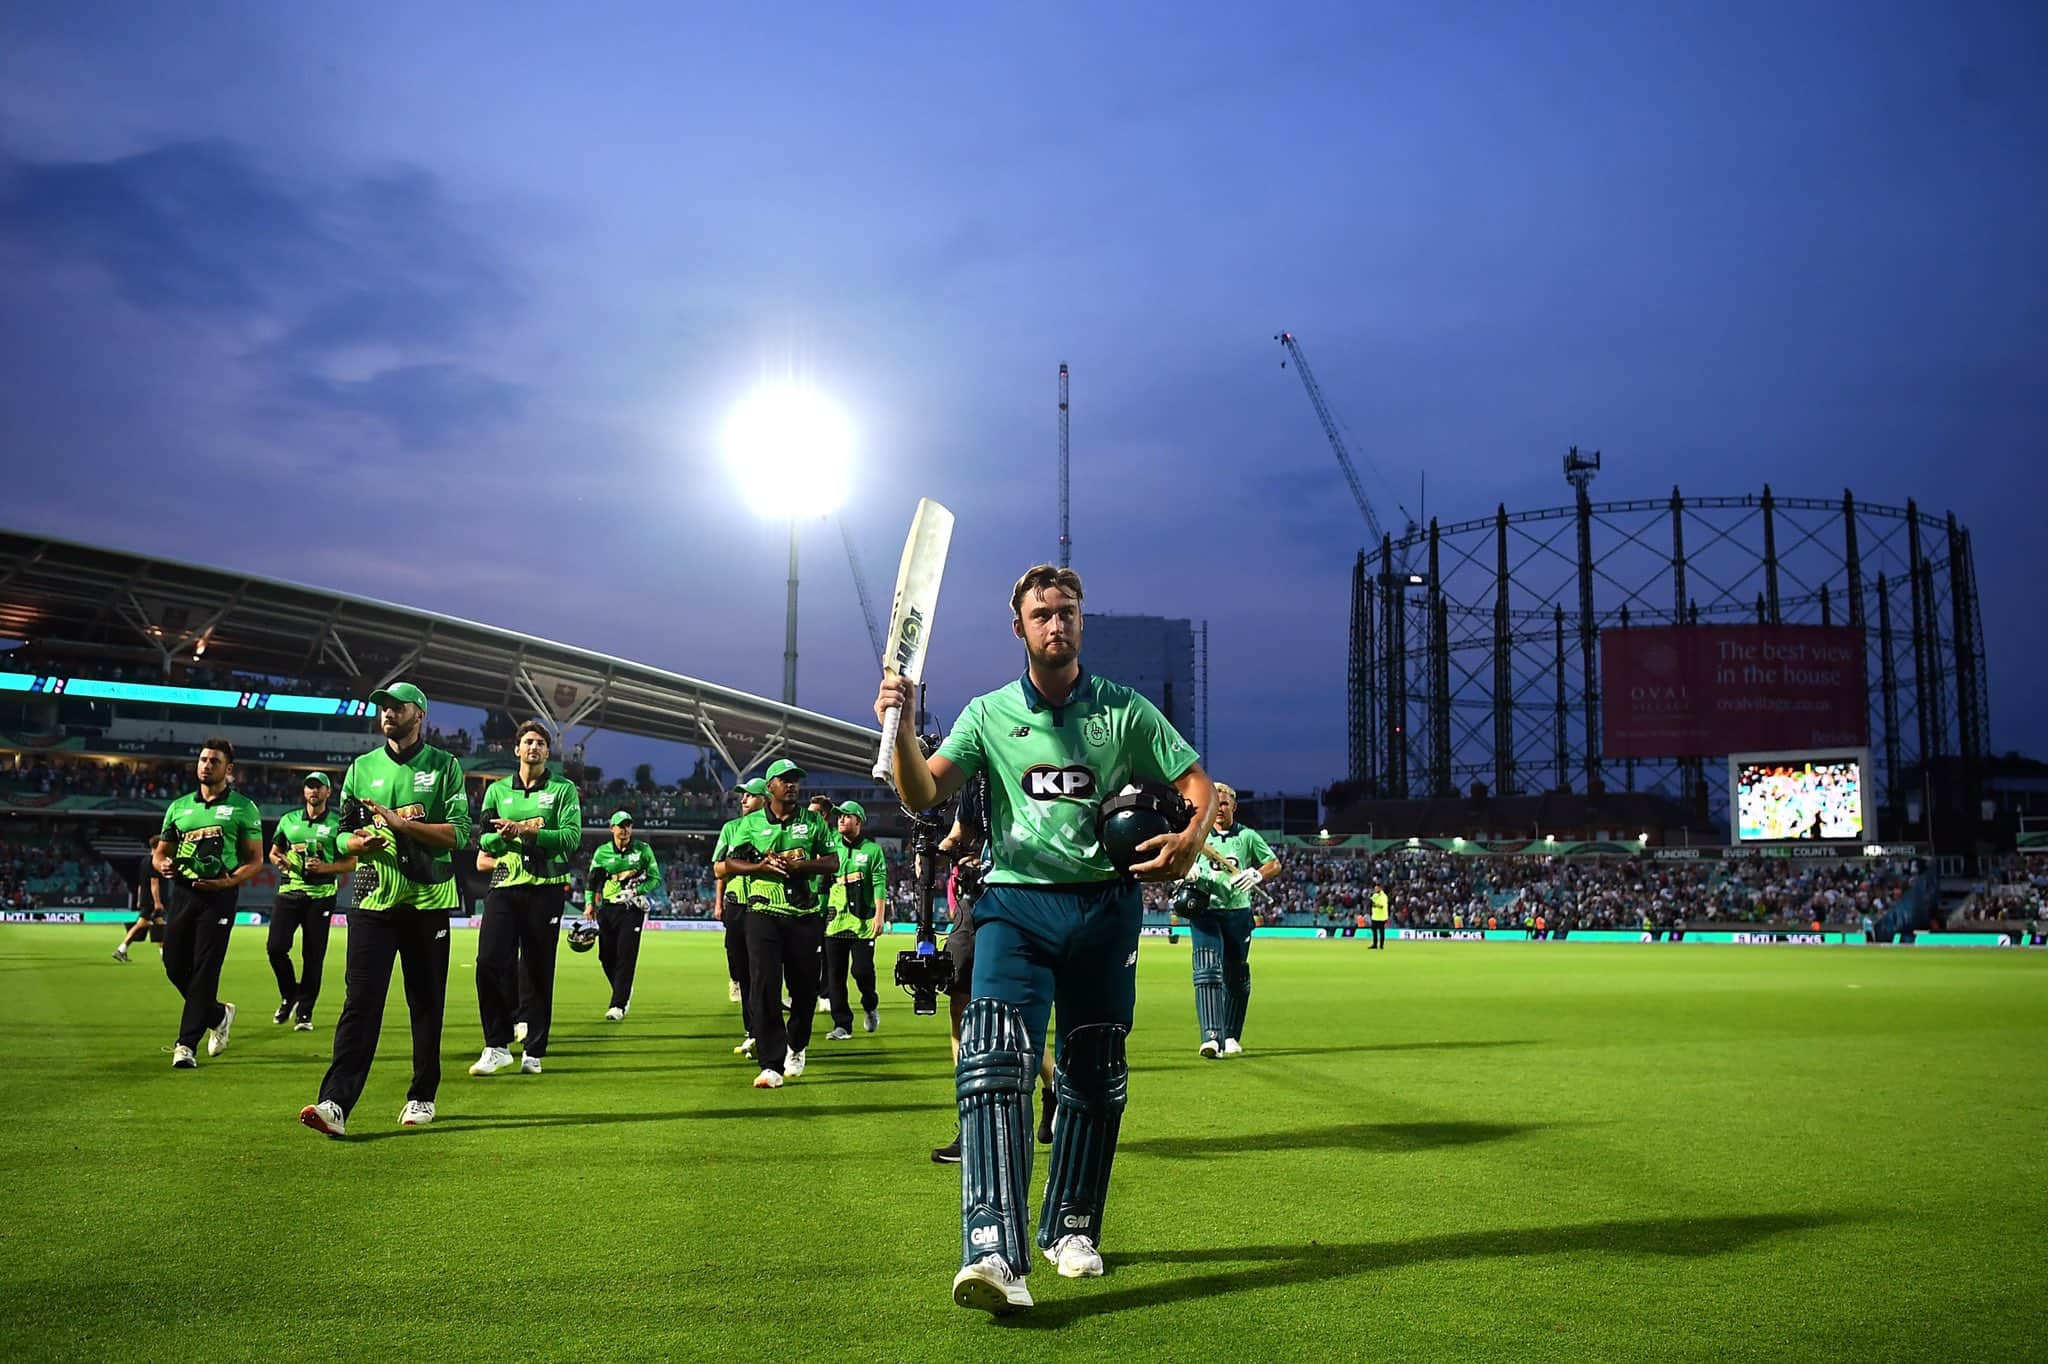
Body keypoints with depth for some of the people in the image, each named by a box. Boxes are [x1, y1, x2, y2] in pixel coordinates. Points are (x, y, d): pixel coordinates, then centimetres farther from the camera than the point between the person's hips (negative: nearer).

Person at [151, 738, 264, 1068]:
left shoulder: (243, 807, 3)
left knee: (204, 970, -7)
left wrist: (228, 881, -16)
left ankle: (187, 1044, -3)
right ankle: (218, 1014, 28)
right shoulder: (179, 806, 15)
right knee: (175, 967, 4)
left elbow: (256, 860, 1)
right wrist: (163, 865, -3)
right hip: (182, 890, 5)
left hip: (218, 894, -5)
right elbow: (160, 851, 21)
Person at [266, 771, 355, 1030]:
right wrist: (279, 860, -4)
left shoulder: (337, 823, 2)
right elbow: (273, 852, 20)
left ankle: (305, 1012, 9)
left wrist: (325, 867, -15)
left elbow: (351, 862, 1)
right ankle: (289, 995, 16)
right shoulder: (288, 819, 11)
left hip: (321, 895, -2)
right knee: (275, 946, -9)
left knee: (313, 956, -1)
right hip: (289, 891, 2)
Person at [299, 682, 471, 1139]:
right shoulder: (362, 768, 14)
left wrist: (401, 823, -17)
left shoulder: (445, 766, 4)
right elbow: (343, 834, 14)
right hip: (373, 900, 1)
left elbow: (459, 834, -6)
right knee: (360, 1001, -8)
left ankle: (422, 1098, 18)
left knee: (426, 1003, 6)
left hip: (427, 900, -1)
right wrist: (356, 842, -10)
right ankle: (335, 1104, -15)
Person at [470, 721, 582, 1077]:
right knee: (490, 962, -10)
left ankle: (533, 1051, 9)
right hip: (504, 887, 2)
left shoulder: (563, 789, 6)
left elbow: (572, 836, -7)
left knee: (538, 970, 1)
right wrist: (507, 834, -11)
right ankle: (497, 1046, -2)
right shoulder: (497, 790, 15)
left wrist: (524, 831, -16)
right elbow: (485, 841, 10)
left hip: (545, 889, -2)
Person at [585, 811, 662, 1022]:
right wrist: (589, 903, 1)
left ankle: (618, 1005, -9)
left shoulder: (643, 849, 2)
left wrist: (636, 891, -11)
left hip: (632, 908, -3)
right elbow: (591, 880, 13)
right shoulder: (602, 852, 7)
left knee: (625, 956, -10)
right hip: (607, 908, 3)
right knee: (606, 955, 5)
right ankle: (624, 992, 30)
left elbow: (656, 879, 4)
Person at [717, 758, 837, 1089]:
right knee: (764, 986, -11)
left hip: (805, 915, 2)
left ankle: (796, 1046, 34)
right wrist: (763, 866, -11)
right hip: (764, 913, -1)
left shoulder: (813, 822, 9)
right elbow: (730, 864, 7)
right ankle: (772, 1065, -11)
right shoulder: (751, 824, 7)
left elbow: (833, 863, 5)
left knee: (805, 987, 7)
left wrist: (799, 864, -12)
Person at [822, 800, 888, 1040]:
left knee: (862, 969, -9)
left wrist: (880, 916, -11)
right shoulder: (832, 850, 13)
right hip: (835, 920, 3)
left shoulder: (872, 850, 4)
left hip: (863, 921, -3)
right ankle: (842, 1024, 7)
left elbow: (880, 885, -2)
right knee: (835, 974, 0)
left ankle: (870, 1007, 21)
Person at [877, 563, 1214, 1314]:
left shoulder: (1125, 710, 6)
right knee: (996, 1061, -21)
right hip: (1016, 901, -1)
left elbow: (1199, 784, 6)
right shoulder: (988, 714, 6)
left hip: (1105, 906, 2)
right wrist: (901, 728, -22)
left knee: (1094, 1076, 10)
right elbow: (922, 795, -4)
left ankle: (1071, 1228, 29)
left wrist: (1189, 838, -15)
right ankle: (995, 1251, -27)